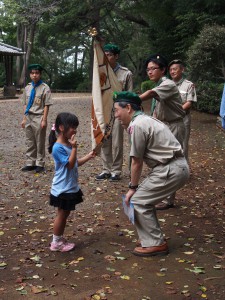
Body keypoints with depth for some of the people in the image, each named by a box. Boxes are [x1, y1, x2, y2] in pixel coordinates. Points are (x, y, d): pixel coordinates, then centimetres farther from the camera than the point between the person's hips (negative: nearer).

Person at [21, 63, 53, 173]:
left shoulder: (45, 88, -7)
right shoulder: (27, 88, 9)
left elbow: (46, 105, -9)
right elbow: (25, 104, 13)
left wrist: (44, 120, -12)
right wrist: (24, 119, 11)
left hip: (39, 118, -5)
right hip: (28, 117, 5)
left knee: (40, 142, 3)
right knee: (30, 142, 12)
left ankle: (40, 164, 14)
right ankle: (30, 163, 21)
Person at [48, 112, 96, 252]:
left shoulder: (68, 144, 7)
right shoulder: (58, 147, -22)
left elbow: (75, 163, 14)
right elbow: (70, 164, -24)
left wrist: (88, 156, 4)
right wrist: (74, 148, -28)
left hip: (71, 187, 9)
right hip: (63, 188, -9)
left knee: (65, 214, 17)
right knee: (62, 214, 3)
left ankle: (60, 239, 29)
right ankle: (56, 243, 16)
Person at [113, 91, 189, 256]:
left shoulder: (137, 125, -13)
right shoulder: (144, 120, 15)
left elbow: (137, 162, -8)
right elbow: (140, 159, 18)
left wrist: (132, 188, 1)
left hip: (171, 170, -9)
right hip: (176, 167, 9)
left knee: (138, 201, -1)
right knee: (144, 198, 17)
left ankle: (155, 244, 7)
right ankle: (152, 237, 26)